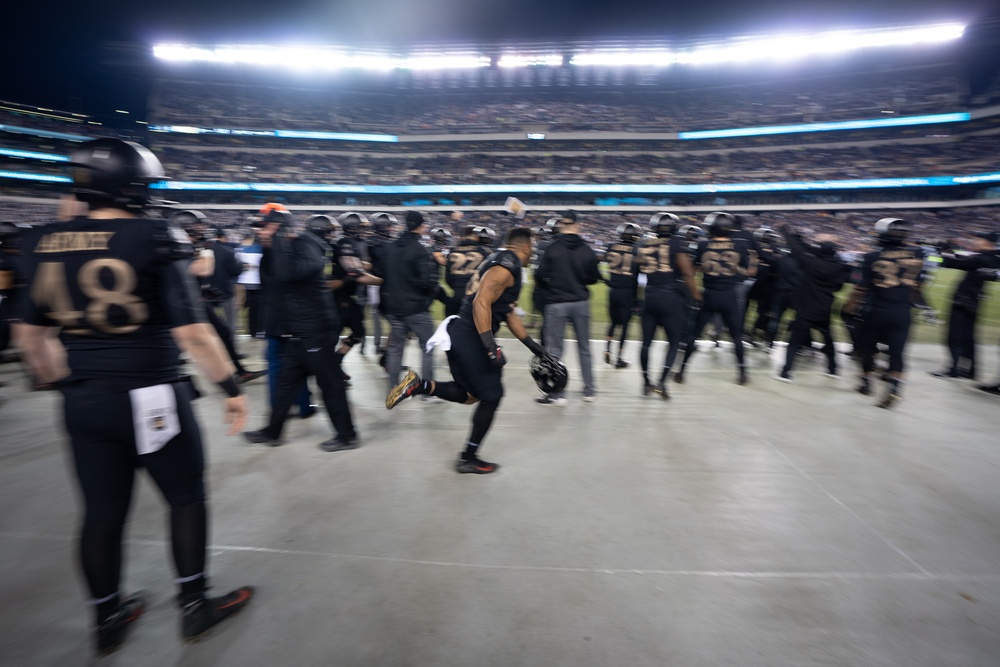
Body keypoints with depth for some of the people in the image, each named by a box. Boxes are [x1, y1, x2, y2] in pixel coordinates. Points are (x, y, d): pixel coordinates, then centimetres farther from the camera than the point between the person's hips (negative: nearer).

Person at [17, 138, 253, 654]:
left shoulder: (46, 244, 5)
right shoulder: (153, 240, -14)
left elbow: (31, 336, 12)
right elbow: (191, 331, -18)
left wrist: (66, 383, 25)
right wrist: (231, 387, -10)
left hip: (84, 402, 6)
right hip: (151, 398, -5)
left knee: (102, 512, 18)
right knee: (186, 498, 13)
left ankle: (108, 619, 35)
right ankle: (194, 605, 26)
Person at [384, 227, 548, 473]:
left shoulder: (501, 263, 20)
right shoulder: (506, 266, -12)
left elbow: (508, 313, 24)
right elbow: (481, 303, -24)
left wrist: (533, 346, 25)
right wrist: (491, 347, -26)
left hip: (461, 334, 10)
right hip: (469, 335, -10)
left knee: (470, 394, 19)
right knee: (491, 395, 2)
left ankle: (419, 385, 6)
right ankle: (469, 458, 15)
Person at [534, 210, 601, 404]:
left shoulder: (552, 249, -10)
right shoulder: (587, 250, -3)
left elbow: (540, 276, -10)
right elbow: (594, 278, 2)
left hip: (556, 303, -3)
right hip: (581, 303, 3)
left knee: (555, 349, 6)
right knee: (584, 347, 15)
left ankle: (558, 394, 8)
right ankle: (589, 390, 24)